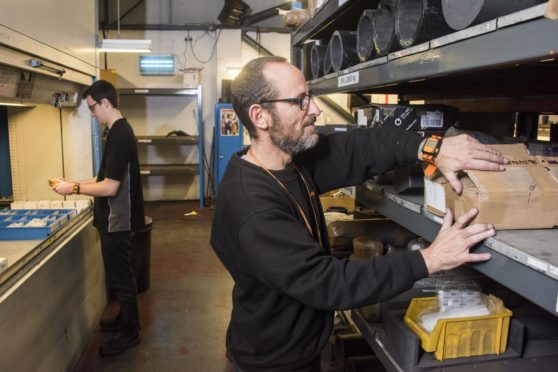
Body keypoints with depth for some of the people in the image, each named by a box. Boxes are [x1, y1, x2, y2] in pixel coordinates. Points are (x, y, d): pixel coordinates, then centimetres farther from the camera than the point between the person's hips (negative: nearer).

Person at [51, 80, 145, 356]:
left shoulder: (119, 135, -23)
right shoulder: (121, 131, 9)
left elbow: (110, 187, -25)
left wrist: (74, 188, -14)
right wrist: (77, 183, 9)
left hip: (117, 220, -10)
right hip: (116, 218, 10)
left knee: (120, 277, 4)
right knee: (119, 275, 21)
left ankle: (130, 333, 20)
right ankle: (126, 319, 38)